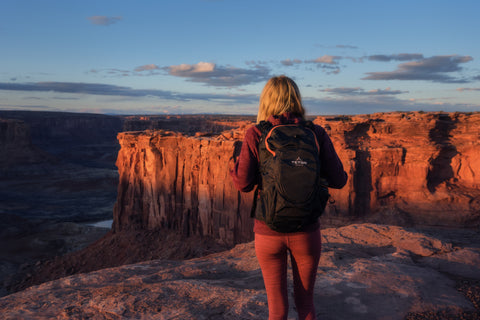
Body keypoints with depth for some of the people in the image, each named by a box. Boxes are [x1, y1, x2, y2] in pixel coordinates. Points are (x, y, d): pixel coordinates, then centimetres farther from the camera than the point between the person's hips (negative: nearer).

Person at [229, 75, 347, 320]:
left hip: (268, 232, -1)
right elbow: (338, 180, -3)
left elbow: (243, 183, -11)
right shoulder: (316, 133, -5)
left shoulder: (256, 135, -9)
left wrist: (233, 166, 9)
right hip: (306, 231, 1)